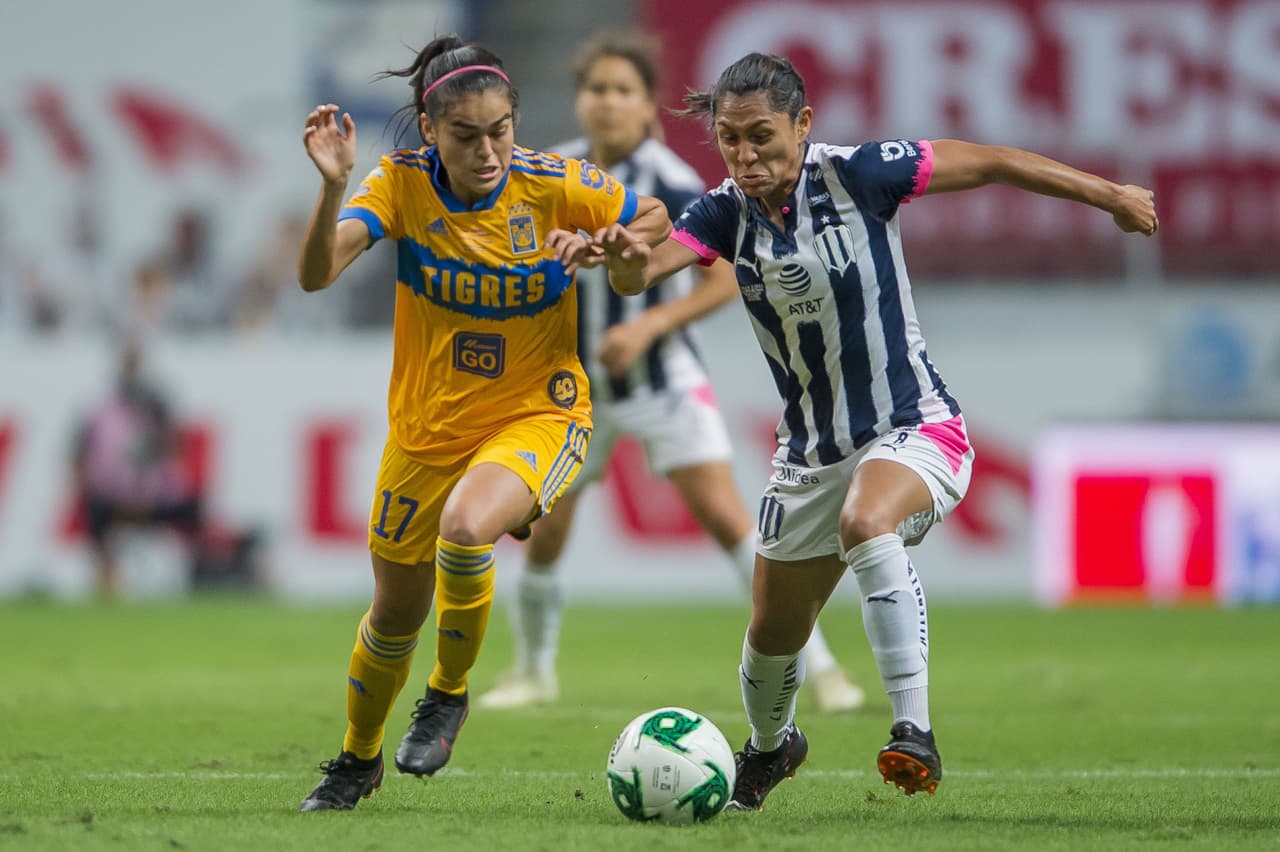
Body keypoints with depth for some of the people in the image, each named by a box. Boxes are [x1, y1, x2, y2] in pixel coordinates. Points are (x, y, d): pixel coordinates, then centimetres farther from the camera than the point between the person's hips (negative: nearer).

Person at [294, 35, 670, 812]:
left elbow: (656, 221, 0)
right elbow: (316, 275, -26)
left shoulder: (555, 186, -17)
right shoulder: (403, 184, -14)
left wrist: (597, 247, -20)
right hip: (427, 425, 3)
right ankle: (359, 758, 43)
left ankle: (450, 692, -7)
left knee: (465, 529, -34)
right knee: (396, 611, 15)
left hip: (537, 416, -3)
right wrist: (335, 187, -42)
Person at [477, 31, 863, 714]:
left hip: (661, 376, -4)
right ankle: (533, 671, 29)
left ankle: (816, 665, -7)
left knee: (724, 514, -14)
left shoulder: (671, 184, -16)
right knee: (544, 534, 4)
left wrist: (651, 324, -23)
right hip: (578, 381, 4)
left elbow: (728, 277, -15)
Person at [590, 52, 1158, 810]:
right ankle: (770, 747, 49)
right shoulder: (728, 213, -5)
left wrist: (1111, 196, -1)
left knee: (866, 524, -39)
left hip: (915, 431, -5)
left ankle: (914, 731, -38)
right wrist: (623, 259, -46)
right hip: (811, 453, 5)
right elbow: (642, 273, -21)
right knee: (772, 635, 15)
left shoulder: (857, 176, -16)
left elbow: (990, 163, -7)